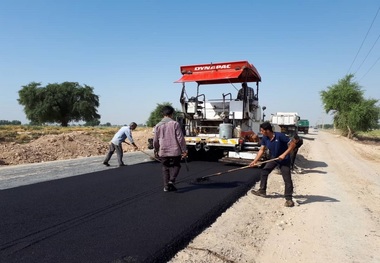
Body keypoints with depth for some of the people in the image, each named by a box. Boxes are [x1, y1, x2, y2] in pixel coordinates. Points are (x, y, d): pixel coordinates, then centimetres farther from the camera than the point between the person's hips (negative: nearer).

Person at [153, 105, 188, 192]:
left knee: (165, 168, 15)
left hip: (163, 152, 3)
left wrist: (156, 151, 22)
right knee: (175, 165, 15)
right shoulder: (175, 124, -8)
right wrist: (184, 150, -2)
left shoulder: (158, 125, 3)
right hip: (175, 151, -3)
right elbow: (180, 138, -9)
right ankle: (172, 180, -6)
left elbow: (155, 140, 8)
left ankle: (166, 186, 15)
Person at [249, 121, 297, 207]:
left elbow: (293, 144, -24)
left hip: (284, 160, -6)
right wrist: (255, 161, -9)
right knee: (263, 172, 5)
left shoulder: (280, 136, -29)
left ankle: (289, 199, 4)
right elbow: (262, 150, -3)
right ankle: (262, 191, 20)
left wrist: (284, 154, -28)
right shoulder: (265, 138, -11)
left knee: (287, 179, -6)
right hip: (273, 158, 6)